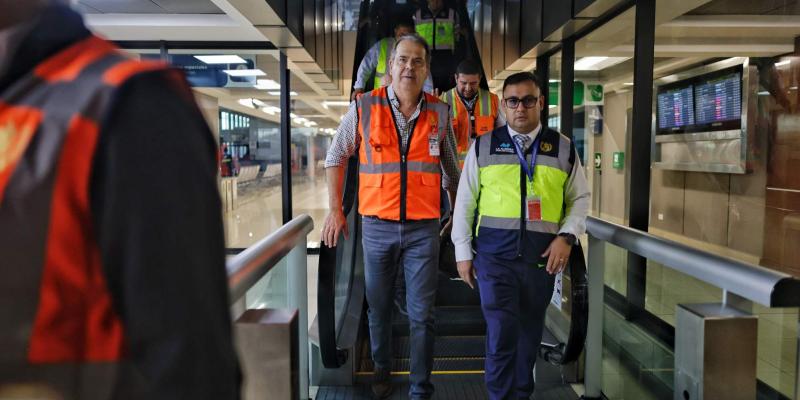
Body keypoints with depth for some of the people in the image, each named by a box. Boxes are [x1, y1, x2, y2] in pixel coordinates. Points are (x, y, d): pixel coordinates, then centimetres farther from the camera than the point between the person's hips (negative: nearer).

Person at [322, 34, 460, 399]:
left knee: (421, 314, 4)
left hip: (423, 228, 0)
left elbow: (451, 169, 13)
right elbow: (336, 157, 7)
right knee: (378, 306, 15)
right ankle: (382, 368, 37)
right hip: (377, 226, 0)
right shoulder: (364, 108, -3)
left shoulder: (439, 113, 1)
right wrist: (335, 209, 3)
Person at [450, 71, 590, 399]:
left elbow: (580, 199, 12)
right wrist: (463, 253, 2)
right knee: (501, 332, -8)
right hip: (494, 254, -2)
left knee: (530, 333, 14)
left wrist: (566, 236, -5)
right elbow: (465, 203, 5)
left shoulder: (564, 148, 6)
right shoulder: (482, 146, 3)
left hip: (542, 256, 2)